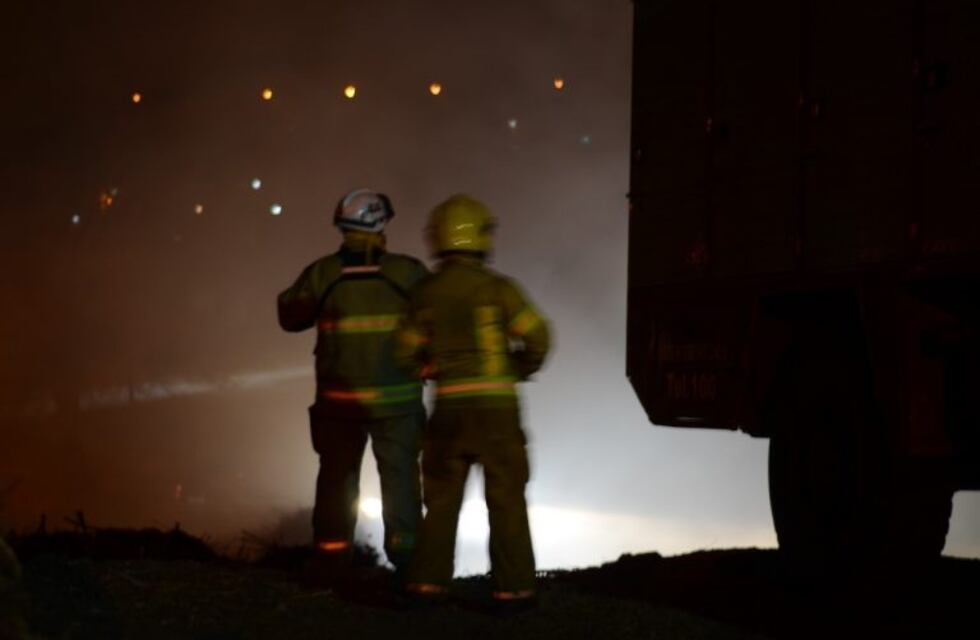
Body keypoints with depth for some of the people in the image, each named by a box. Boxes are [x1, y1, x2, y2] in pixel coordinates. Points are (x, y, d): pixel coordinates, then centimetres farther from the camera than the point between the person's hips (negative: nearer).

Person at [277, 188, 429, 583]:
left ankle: (330, 562, 15)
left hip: (339, 398, 2)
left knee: (337, 477, 13)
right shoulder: (407, 273, -7)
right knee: (399, 475, 9)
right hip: (396, 398, -1)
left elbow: (290, 317, 8)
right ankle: (406, 557, 5)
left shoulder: (322, 273, -4)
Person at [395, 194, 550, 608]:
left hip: (450, 406, 3)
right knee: (506, 498, 3)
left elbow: (407, 354, 6)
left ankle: (429, 582, 11)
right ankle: (512, 586, 3)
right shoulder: (497, 288, -8)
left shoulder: (427, 293, 2)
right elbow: (536, 336, -10)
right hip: (496, 405, -3)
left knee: (442, 498, 13)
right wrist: (521, 369, 9)